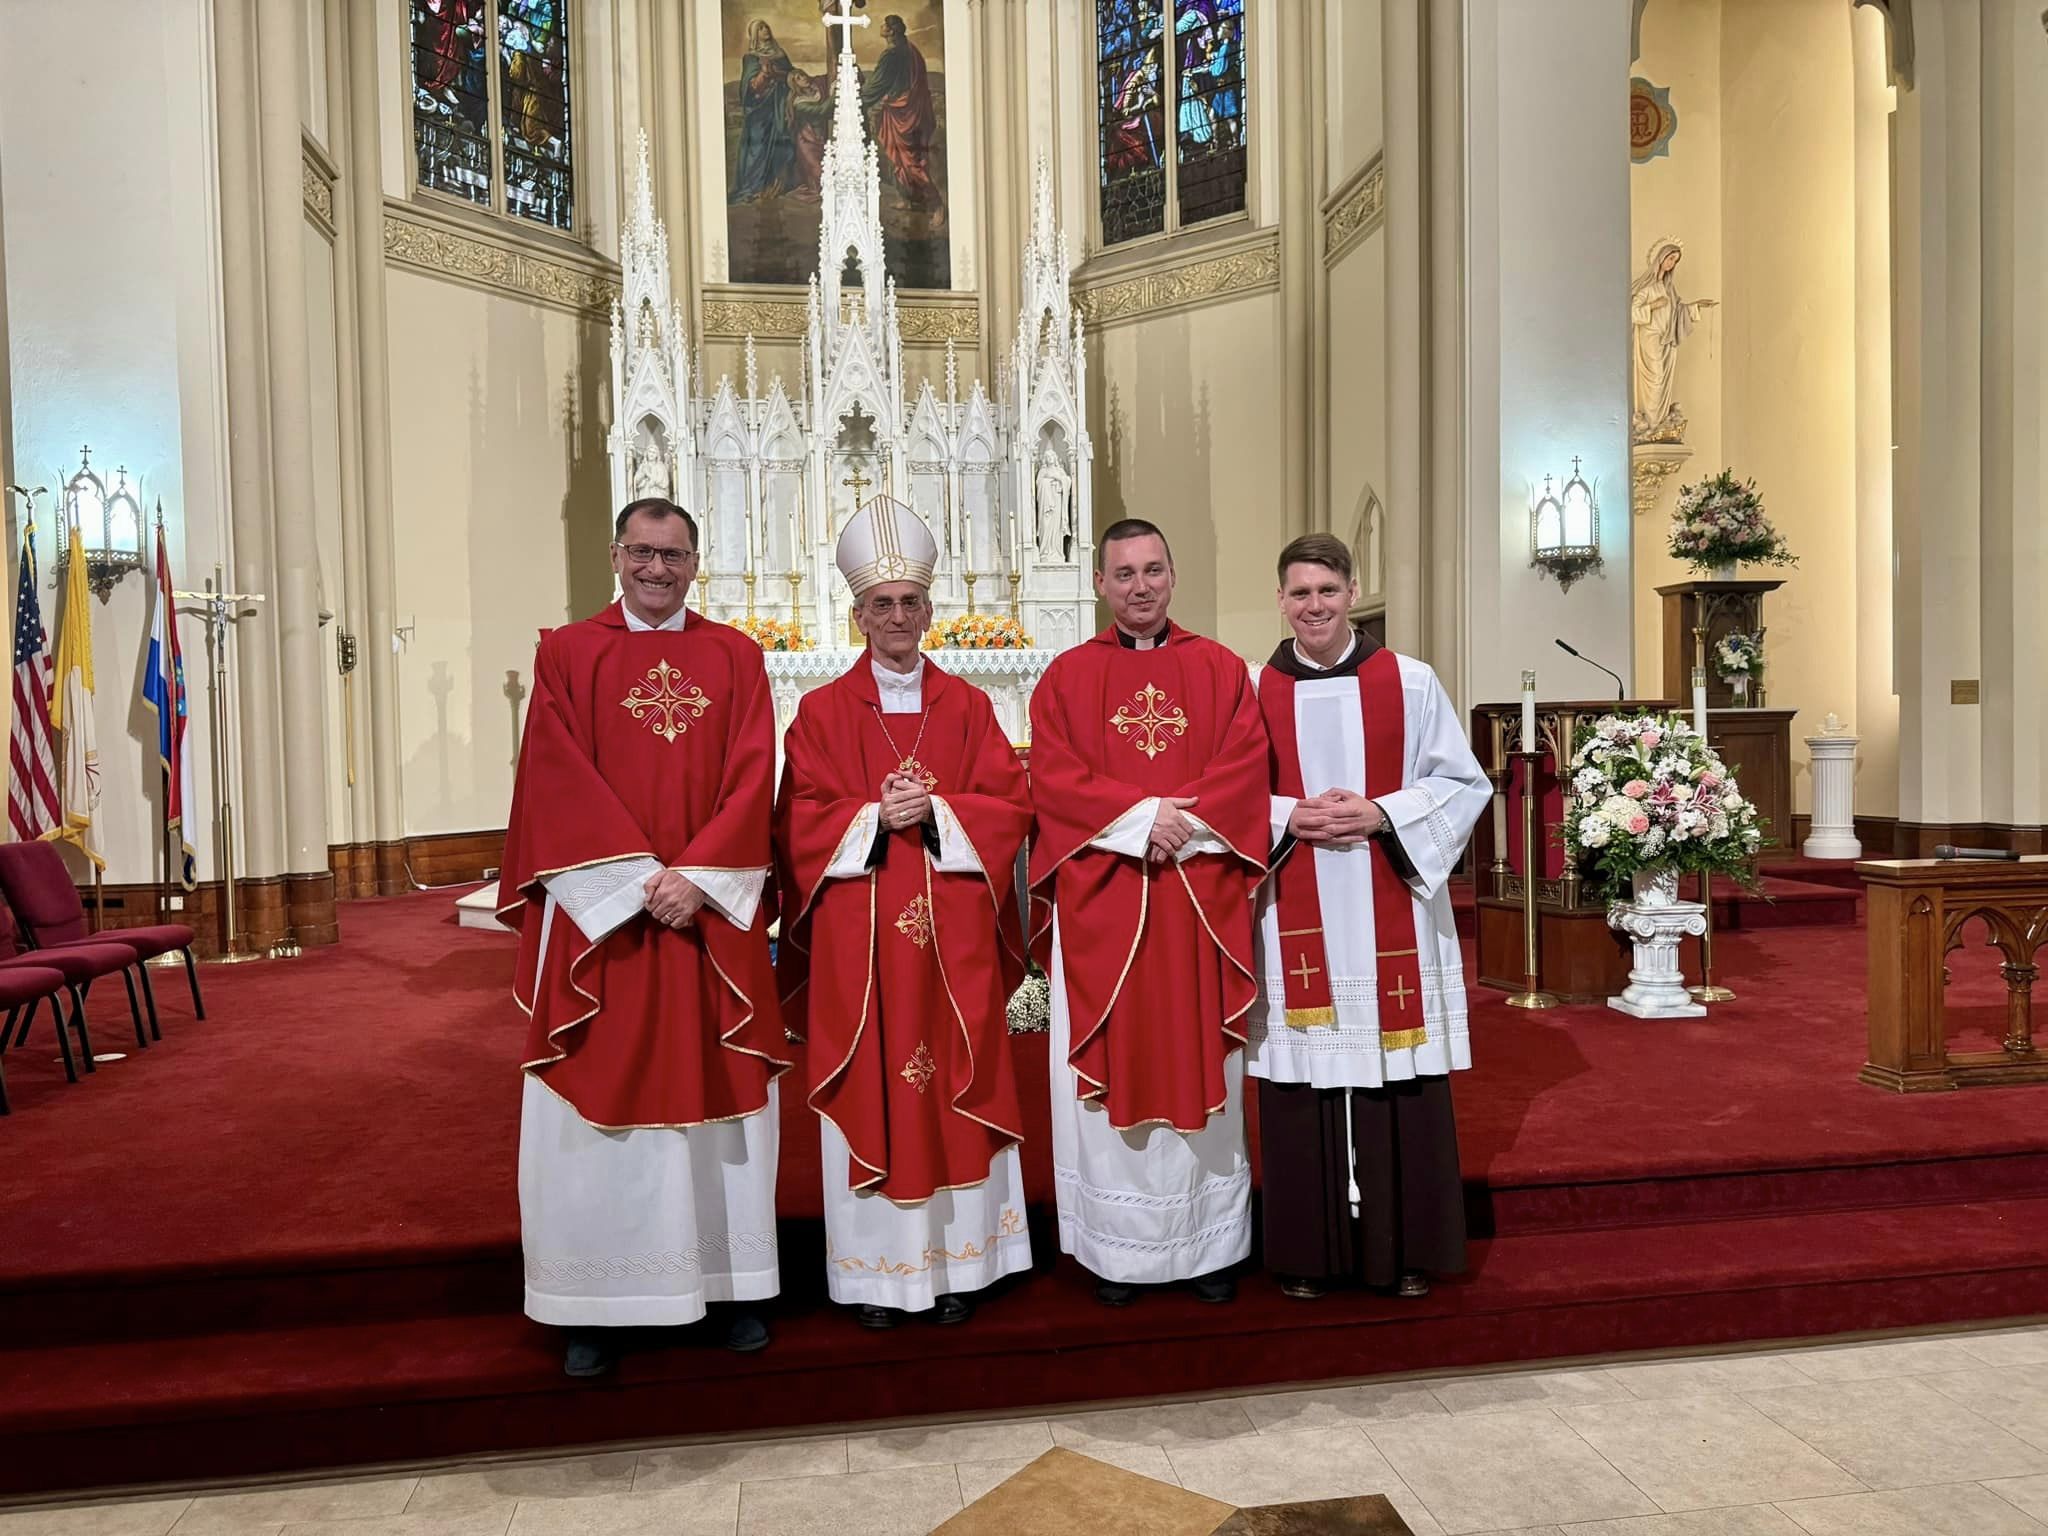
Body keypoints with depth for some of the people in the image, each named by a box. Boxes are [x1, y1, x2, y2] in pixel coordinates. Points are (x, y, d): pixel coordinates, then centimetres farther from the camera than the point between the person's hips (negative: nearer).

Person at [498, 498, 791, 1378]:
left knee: (721, 1097, 7)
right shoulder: (567, 654, 5)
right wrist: (640, 880, -14)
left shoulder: (734, 658, 9)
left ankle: (729, 1283, 21)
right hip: (601, 913, -1)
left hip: (713, 915, 2)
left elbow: (753, 778, -1)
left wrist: (697, 877, -13)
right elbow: (558, 784, -4)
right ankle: (599, 1305, 16)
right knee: (599, 1106, 3)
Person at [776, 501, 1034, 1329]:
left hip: (951, 934, 1)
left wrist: (936, 812, -14)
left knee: (955, 1088, 5)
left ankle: (956, 1259, 18)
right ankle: (877, 1268, 14)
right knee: (869, 1090, 2)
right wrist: (874, 817, -16)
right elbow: (801, 823, -1)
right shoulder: (823, 712, 4)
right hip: (857, 939, -1)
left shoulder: (967, 706, 8)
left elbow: (1009, 805, 2)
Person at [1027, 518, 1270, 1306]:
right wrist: (1141, 816, -15)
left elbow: (1246, 766, -1)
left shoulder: (1220, 670, 9)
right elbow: (1052, 779, -4)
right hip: (1101, 907, 0)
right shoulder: (1066, 677, 7)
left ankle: (1209, 1242, 17)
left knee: (1202, 1065, 6)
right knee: (1113, 1068, 3)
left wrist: (1182, 822, -15)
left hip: (1202, 904, 1)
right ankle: (1118, 1248, 14)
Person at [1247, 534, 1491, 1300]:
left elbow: (1464, 784, 3)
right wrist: (1290, 817, -13)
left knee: (1398, 1082, 4)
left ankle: (1405, 1251, 20)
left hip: (1391, 920, 0)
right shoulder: (1252, 690, 3)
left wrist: (1383, 815, -12)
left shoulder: (1410, 682, 3)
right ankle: (1307, 1253, 18)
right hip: (1293, 924, 0)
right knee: (1303, 1082, 4)